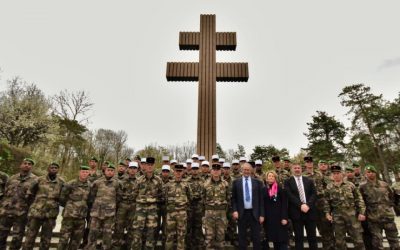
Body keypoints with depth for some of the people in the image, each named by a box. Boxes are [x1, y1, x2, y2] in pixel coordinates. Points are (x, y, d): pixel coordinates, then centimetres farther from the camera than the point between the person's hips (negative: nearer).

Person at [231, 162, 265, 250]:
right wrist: (234, 210, -8)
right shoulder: (236, 182, 3)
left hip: (254, 213, 0)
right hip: (242, 213, 0)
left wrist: (261, 214, -1)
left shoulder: (258, 182, 3)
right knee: (242, 237, 10)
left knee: (256, 238, 8)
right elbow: (233, 198, 4)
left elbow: (261, 199, 3)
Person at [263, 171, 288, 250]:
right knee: (273, 238, 9)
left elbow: (284, 203, -7)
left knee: (282, 238, -2)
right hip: (269, 217, 4)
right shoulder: (264, 189, 7)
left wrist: (284, 217, -13)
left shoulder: (280, 188, -3)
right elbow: (263, 204, 9)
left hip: (279, 216, -3)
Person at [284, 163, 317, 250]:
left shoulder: (309, 181, 11)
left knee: (312, 236, 10)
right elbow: (290, 196, -9)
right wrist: (301, 205, -19)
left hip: (310, 211, 2)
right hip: (296, 212, -2)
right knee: (298, 237, 5)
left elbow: (314, 194, 1)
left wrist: (308, 205, -13)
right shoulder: (288, 182, 2)